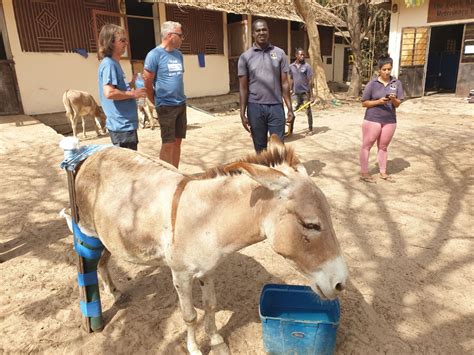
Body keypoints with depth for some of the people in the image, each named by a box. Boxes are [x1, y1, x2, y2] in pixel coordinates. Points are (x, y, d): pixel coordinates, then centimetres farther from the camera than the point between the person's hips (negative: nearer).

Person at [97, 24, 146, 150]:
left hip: (125, 123, 10)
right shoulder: (109, 64, -15)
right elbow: (109, 93, -26)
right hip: (122, 125, -10)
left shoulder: (114, 64, 15)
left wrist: (132, 84, 11)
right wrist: (133, 94, -15)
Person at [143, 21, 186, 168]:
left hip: (181, 104, 7)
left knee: (177, 141, 11)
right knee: (168, 144, -2)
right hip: (166, 106, -6)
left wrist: (180, 99, 16)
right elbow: (147, 83, -8)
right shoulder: (154, 55, -11)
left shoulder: (178, 54, 10)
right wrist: (157, 103, 2)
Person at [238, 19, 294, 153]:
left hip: (276, 106, 0)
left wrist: (290, 108, 0)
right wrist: (242, 113, -4)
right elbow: (243, 88, 1)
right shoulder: (245, 57, 2)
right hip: (255, 107, 0)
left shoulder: (279, 53, 5)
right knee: (260, 147, 10)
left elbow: (284, 83, 5)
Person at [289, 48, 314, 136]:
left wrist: (311, 96, -13)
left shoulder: (307, 66, -8)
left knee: (308, 111, 4)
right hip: (296, 92, 4)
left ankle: (310, 129, 15)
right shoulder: (291, 66, 4)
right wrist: (291, 90, 10)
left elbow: (310, 81, -9)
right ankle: (290, 129, 16)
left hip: (305, 92, -4)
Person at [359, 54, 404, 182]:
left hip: (390, 120, 3)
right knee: (366, 145, 2)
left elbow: (398, 104, 2)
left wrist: (394, 100, -20)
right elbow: (364, 103, -6)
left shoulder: (397, 83, 2)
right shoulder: (372, 83, -6)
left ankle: (383, 172, 25)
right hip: (372, 119, -3)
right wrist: (379, 101, -20)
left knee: (383, 147, 14)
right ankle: (364, 173, 11)